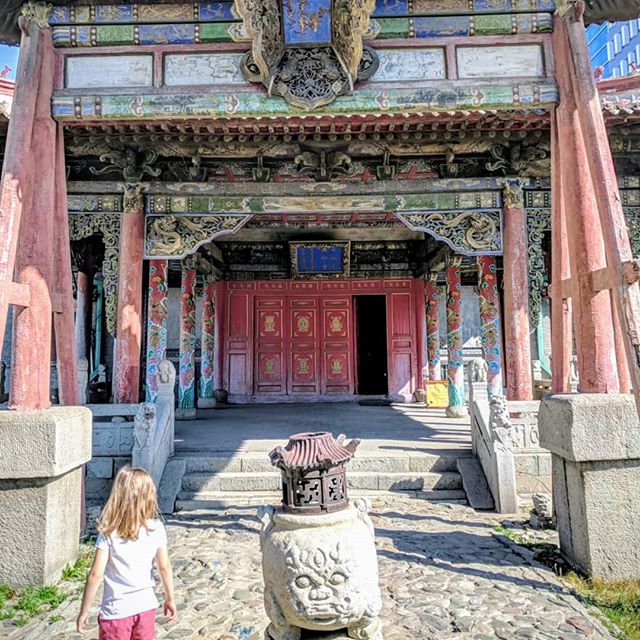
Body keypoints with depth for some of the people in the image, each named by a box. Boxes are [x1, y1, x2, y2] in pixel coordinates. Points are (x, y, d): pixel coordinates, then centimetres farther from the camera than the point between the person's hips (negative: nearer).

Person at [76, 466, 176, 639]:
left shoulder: (108, 534, -16)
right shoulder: (156, 529, -10)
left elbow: (96, 574, -15)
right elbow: (165, 567, -4)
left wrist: (84, 611, -3)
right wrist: (170, 598, 9)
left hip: (116, 611, -2)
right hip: (146, 607, 2)